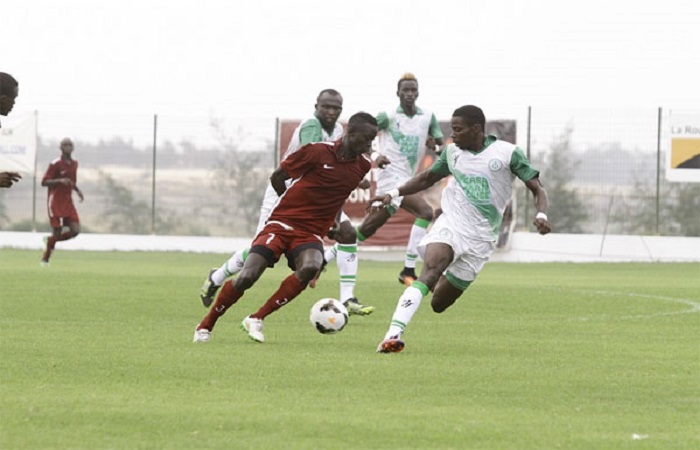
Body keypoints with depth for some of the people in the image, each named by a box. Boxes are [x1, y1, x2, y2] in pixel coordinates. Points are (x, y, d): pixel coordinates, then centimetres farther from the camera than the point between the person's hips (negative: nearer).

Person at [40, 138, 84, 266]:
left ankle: (50, 240, 17)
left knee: (75, 230, -8)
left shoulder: (74, 164, 12)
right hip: (55, 201, -6)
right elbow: (44, 182, -12)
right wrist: (59, 181, -26)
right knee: (57, 232, -9)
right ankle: (45, 259, 9)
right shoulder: (55, 164, -10)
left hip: (68, 202, 6)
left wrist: (77, 190, 9)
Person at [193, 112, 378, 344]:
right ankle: (206, 325, 10)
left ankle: (256, 319, -18)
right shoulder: (318, 151, -11)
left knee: (310, 267, -31)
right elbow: (277, 177, 2)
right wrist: (294, 206, 9)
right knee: (247, 277, -16)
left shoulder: (363, 166, 2)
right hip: (282, 222, -3)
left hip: (311, 234, 3)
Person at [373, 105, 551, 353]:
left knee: (439, 303, 3)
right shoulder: (452, 152, 7)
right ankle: (394, 334, -36)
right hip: (450, 223, 1)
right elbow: (428, 178, 23)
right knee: (430, 272, -30)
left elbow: (537, 188, -3)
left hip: (480, 238, -1)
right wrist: (394, 193, 11)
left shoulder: (508, 153, -5)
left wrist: (541, 215, -22)